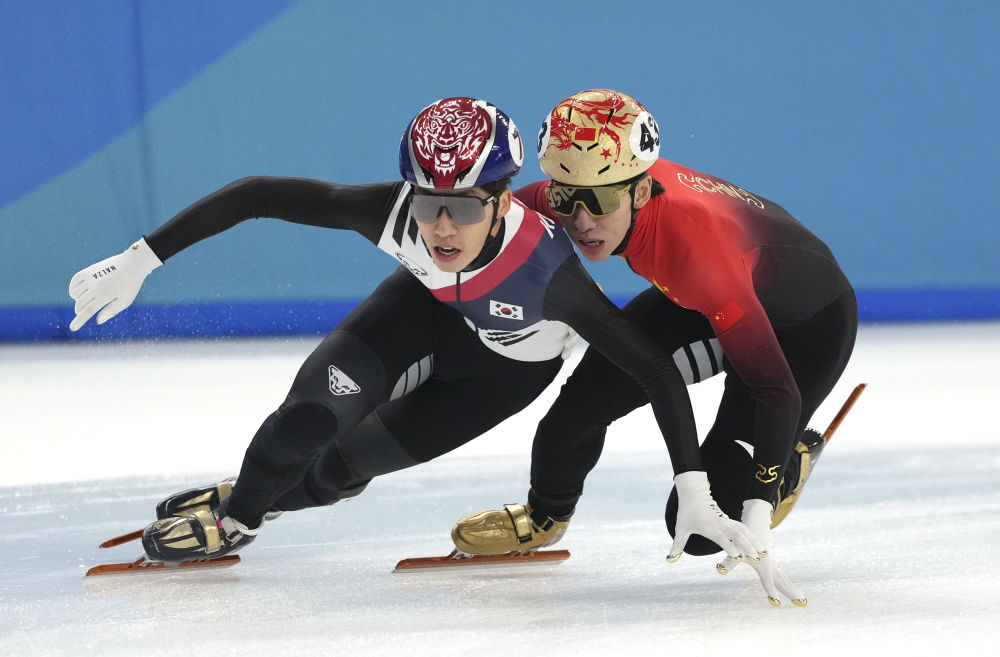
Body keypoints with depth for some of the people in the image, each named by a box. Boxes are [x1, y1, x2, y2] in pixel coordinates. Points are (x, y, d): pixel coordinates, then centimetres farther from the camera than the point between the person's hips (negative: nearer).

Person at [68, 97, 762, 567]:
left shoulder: (545, 267, -43)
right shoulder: (396, 210, -38)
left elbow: (654, 367, -37)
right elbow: (258, 195, -30)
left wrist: (695, 493, -42)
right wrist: (140, 259, -31)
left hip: (512, 358, -1)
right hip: (429, 306, 2)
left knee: (350, 459, -4)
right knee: (317, 411, -19)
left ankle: (243, 510, 26)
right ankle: (238, 506, 12)